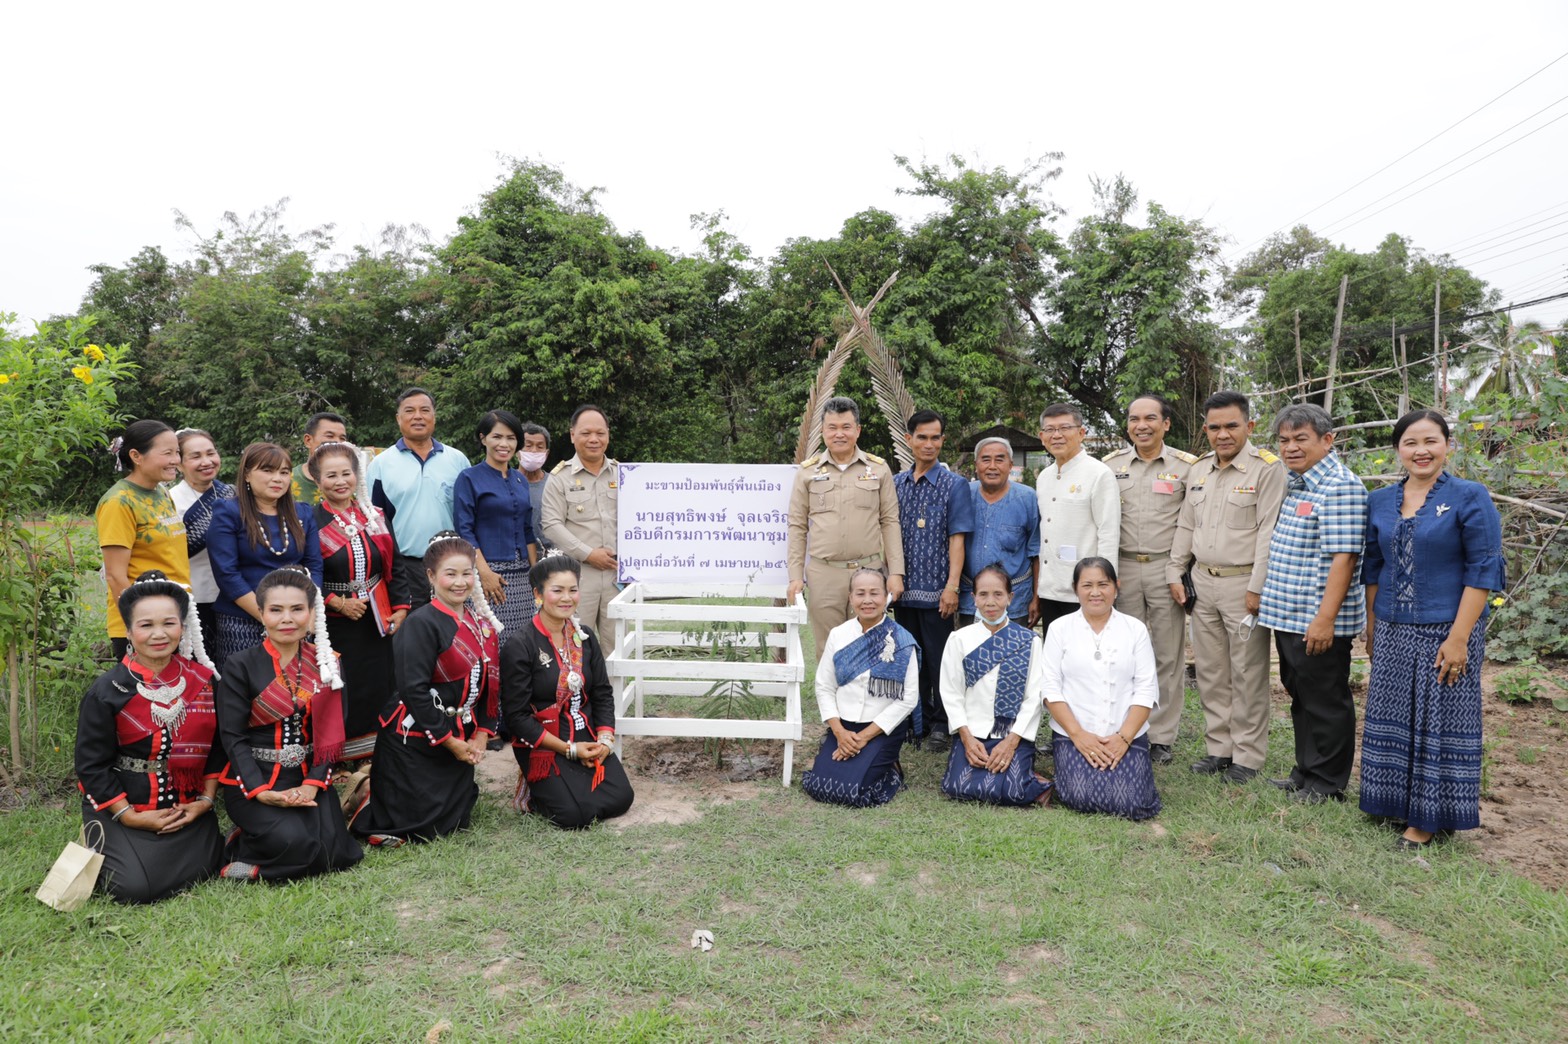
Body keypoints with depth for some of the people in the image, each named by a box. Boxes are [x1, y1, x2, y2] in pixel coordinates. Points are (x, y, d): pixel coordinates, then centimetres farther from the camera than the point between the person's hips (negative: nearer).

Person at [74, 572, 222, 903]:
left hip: (186, 807, 3)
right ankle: (101, 846, 15)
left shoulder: (202, 680, -1)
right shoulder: (107, 692, -10)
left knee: (198, 872, -14)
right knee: (135, 887, -18)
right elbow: (91, 765, -7)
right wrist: (131, 817, -12)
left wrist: (205, 800, -3)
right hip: (122, 809, -3)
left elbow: (216, 746, 6)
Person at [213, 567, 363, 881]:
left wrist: (312, 784, -12)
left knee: (334, 854, -16)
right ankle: (245, 842, 5)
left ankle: (253, 866, 11)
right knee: (295, 844, -28)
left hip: (307, 778, 4)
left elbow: (330, 733, 3)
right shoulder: (240, 666, -4)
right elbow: (232, 737, -8)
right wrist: (261, 792, -19)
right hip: (252, 781, -4)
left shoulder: (325, 664, 5)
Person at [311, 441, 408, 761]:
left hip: (375, 624, 4)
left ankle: (371, 758, 21)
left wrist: (400, 607, 2)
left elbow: (394, 567, 12)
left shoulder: (374, 517, 9)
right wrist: (336, 602, -18)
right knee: (338, 699, 0)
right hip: (333, 626, -4)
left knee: (376, 692, 9)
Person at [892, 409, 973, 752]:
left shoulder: (954, 485, -2)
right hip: (904, 589, 4)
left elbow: (957, 539, -7)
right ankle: (916, 723, 23)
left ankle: (940, 725, 15)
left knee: (938, 660, 3)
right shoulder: (896, 483, 9)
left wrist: (952, 586, -15)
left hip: (936, 591, -4)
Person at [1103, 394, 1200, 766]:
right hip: (1122, 568, 2)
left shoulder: (1187, 466, 0)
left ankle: (1161, 738, 12)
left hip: (1166, 568, -2)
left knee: (1168, 655, 3)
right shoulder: (1111, 464, 7)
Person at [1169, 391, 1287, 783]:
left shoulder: (1267, 468, -9)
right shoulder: (1198, 470, 12)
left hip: (1243, 583, -6)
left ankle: (1247, 757, 11)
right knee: (1210, 672, 12)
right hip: (1203, 582, 7)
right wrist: (1176, 574, 13)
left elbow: (1269, 533, -14)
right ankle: (1219, 748, 23)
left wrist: (1257, 588, -17)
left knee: (1247, 674, 1)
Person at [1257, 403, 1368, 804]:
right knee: (1300, 696, 18)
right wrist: (1267, 598, 18)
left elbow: (1343, 557, -21)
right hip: (1288, 616, 9)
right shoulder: (1294, 484, 13)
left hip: (1318, 620, -9)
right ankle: (1305, 773, 31)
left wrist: (1325, 618, -24)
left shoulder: (1339, 487, -16)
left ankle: (1327, 784, 17)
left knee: (1326, 703, 4)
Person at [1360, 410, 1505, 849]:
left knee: (1440, 722, 4)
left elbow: (1483, 571, -10)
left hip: (1446, 631, -4)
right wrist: (1372, 626, 11)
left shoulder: (1470, 497, -7)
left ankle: (1428, 816, 16)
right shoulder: (1380, 501, 7)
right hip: (1393, 632, 5)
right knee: (1393, 721, 12)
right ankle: (1396, 802, 27)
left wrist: (1459, 637, -15)